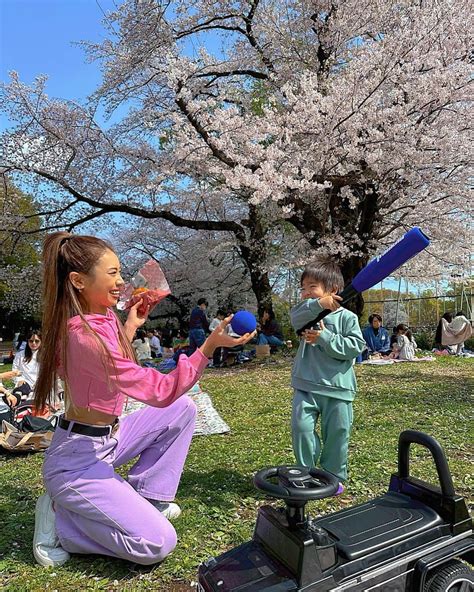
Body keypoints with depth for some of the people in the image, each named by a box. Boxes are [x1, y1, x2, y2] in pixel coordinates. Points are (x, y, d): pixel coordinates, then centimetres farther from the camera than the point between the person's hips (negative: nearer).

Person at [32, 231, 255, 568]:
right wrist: (210, 346, -33)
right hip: (79, 460, -9)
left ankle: (144, 498, 14)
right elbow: (160, 392, -28)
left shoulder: (98, 321, 0)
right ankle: (60, 518, 4)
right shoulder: (87, 335, -29)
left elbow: (116, 365, 16)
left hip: (105, 442, 10)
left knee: (184, 410, 10)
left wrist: (130, 327, 13)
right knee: (158, 543, -13)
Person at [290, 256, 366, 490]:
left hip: (337, 387, -1)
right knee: (301, 427, -5)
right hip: (306, 385, 2)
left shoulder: (347, 317, -2)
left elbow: (356, 346, -11)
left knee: (336, 433, 9)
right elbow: (296, 318, -19)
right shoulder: (306, 312, 6)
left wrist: (324, 337, -17)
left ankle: (334, 476, 30)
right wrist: (318, 305, -37)